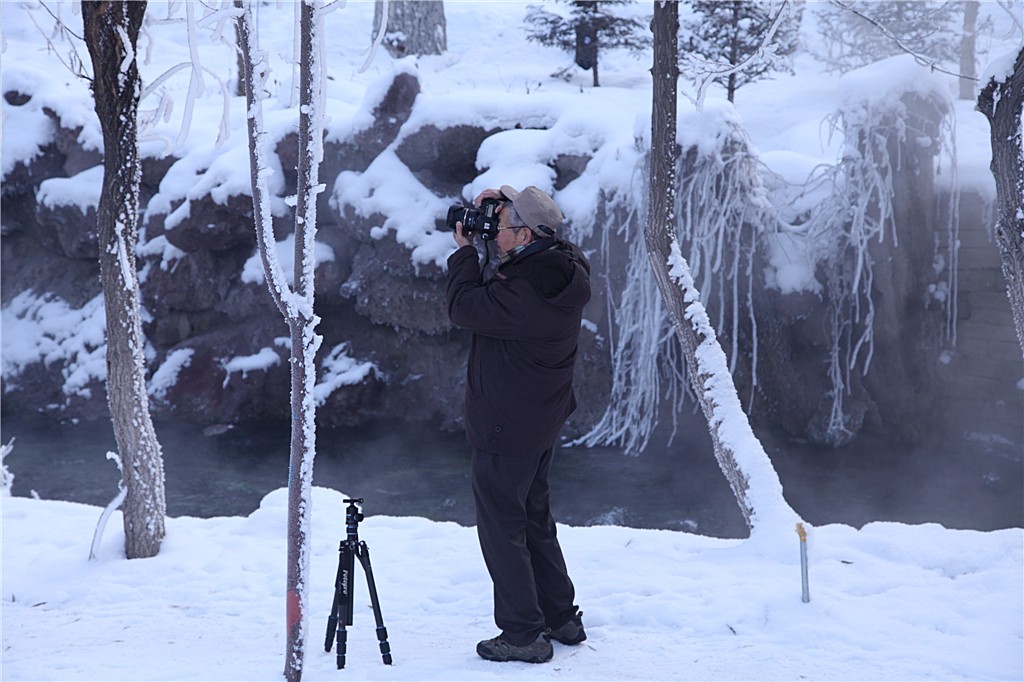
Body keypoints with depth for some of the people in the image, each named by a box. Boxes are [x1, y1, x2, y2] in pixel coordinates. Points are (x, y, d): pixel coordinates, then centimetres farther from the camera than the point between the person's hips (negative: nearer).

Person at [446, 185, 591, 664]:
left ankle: (524, 634, 9)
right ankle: (562, 618, 31)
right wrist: (498, 210, 5)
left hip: (506, 427, -10)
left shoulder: (526, 292, -29)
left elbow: (464, 307, -19)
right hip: (541, 421, 10)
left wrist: (465, 251, -6)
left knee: (501, 525, 2)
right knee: (534, 517, 22)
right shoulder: (561, 267, 0)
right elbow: (503, 287, 18)